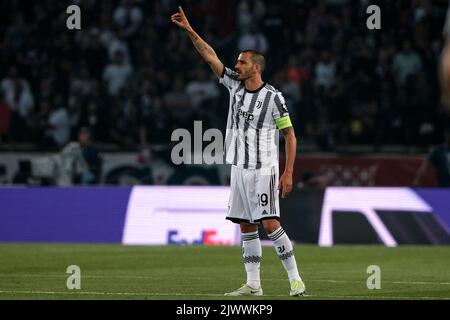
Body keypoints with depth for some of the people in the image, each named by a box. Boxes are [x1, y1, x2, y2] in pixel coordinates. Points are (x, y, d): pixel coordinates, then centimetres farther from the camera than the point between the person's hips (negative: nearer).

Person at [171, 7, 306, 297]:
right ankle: (253, 285, 8)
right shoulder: (235, 84, 6)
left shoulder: (273, 97, -10)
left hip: (263, 169, -7)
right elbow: (210, 56, 7)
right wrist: (189, 30, 0)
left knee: (270, 223, -13)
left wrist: (288, 173, -12)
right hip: (239, 167, 7)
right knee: (246, 226, 6)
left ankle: (295, 279, -8)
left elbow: (290, 135, -7)